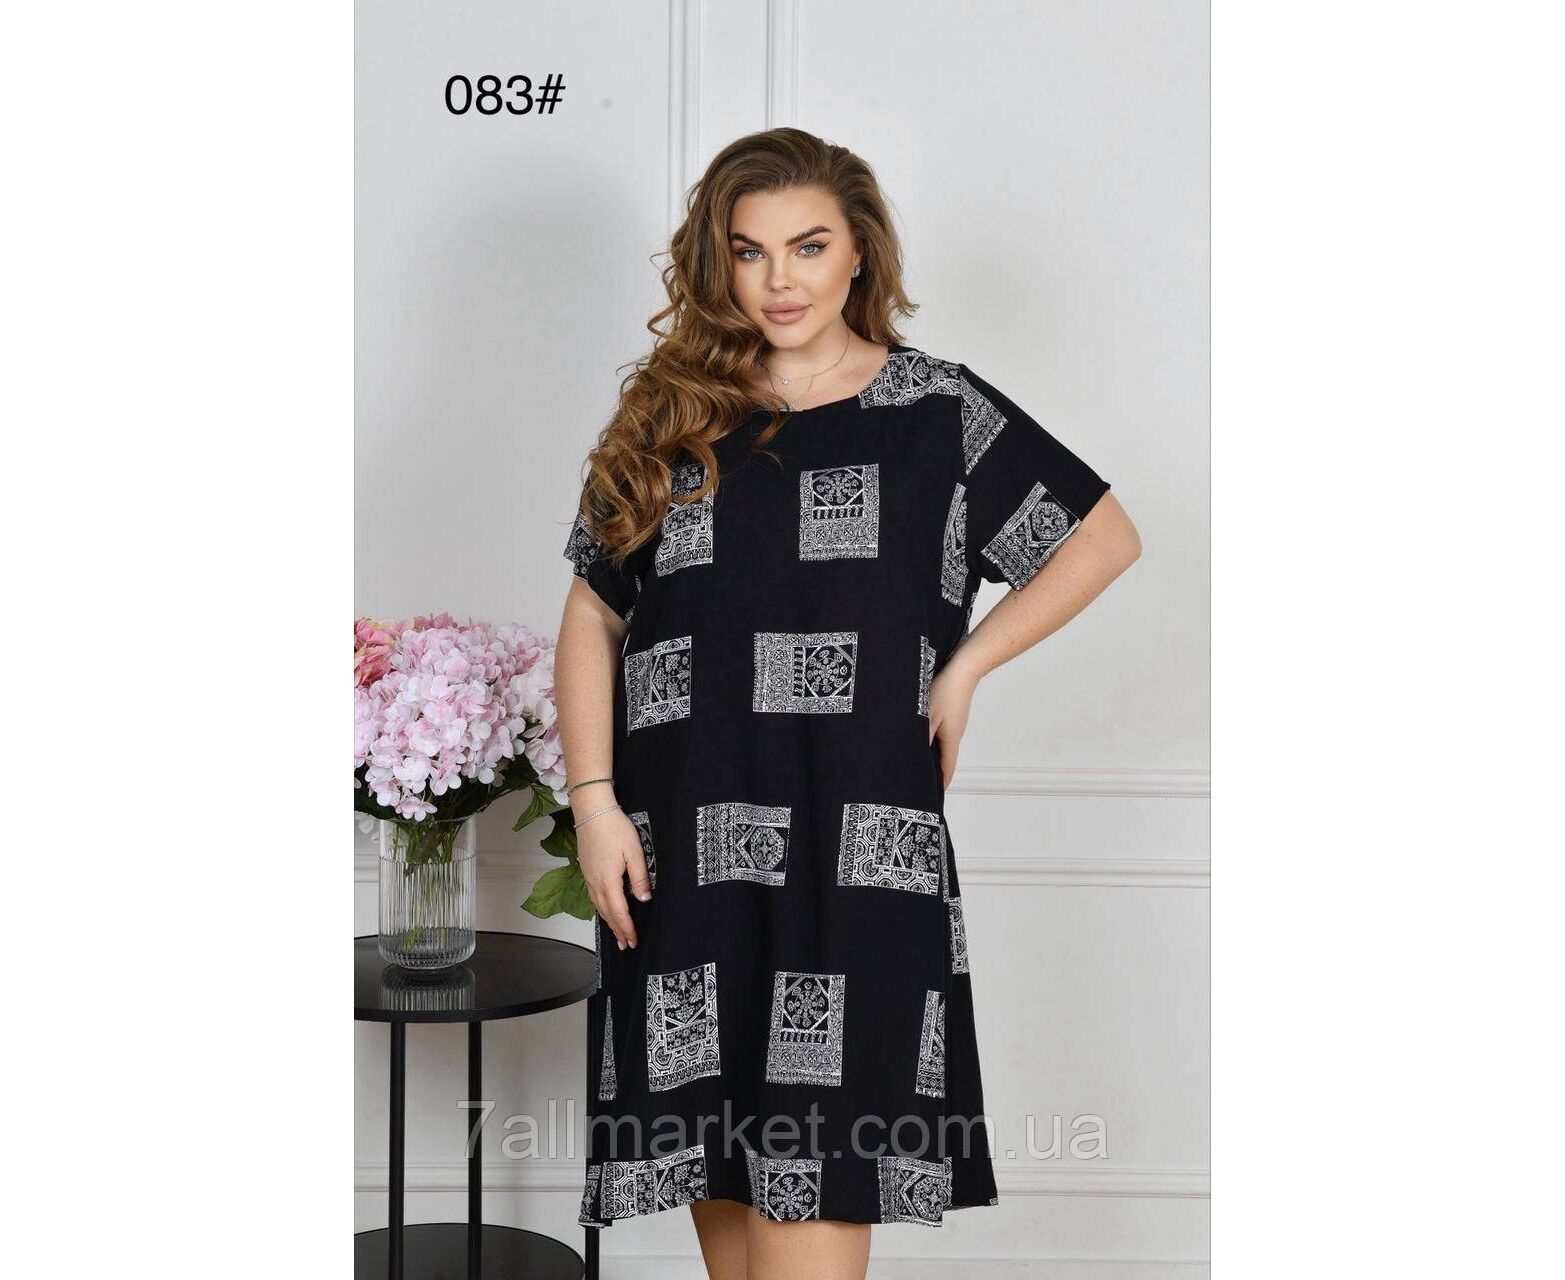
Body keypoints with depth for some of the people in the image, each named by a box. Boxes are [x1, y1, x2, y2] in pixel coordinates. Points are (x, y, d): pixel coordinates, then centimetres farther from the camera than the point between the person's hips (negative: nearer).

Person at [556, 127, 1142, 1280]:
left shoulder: (935, 411, 3)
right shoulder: (666, 418, 9)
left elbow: (1104, 536, 9)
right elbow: (593, 619, 10)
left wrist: (966, 665, 1)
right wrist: (595, 804, -1)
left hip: (855, 851, -3)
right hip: (685, 848, 3)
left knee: (815, 1179, -7)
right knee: (716, 1163, 11)